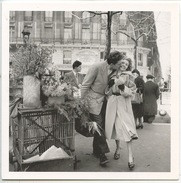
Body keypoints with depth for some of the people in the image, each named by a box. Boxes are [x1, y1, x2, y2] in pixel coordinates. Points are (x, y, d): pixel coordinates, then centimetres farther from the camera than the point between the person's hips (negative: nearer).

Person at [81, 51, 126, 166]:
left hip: (105, 99, 6)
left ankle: (96, 151, 25)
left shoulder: (115, 70, -3)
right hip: (94, 99, -6)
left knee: (102, 126, 9)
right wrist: (82, 101, -11)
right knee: (98, 125, -11)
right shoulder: (96, 68, -20)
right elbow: (85, 85, -13)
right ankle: (102, 153, -5)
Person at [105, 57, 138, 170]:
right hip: (112, 102, 4)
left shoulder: (129, 76, 6)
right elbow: (108, 91, 17)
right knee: (114, 125, 8)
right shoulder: (113, 75, 15)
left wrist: (123, 87, -18)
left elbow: (131, 91, -2)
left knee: (126, 127, -11)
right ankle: (118, 148, 30)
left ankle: (130, 156, -8)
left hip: (124, 103, -4)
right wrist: (110, 85, -3)